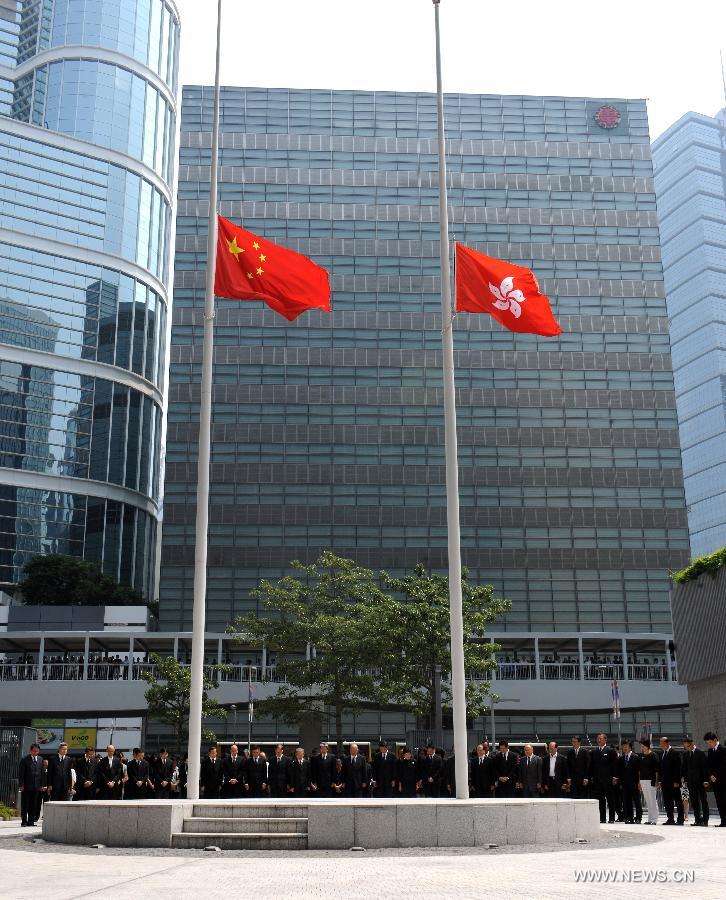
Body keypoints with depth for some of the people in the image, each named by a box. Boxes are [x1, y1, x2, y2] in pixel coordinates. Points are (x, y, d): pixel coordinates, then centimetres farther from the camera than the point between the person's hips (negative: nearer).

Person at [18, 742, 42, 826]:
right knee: (25, 805, 1)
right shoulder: (24, 759, -4)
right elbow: (21, 774, -6)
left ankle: (31, 821, 13)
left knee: (34, 805, 6)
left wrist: (41, 785, 7)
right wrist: (21, 785, -12)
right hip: (26, 786, -4)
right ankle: (24, 822, 5)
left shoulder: (40, 760, 10)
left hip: (36, 787, 4)